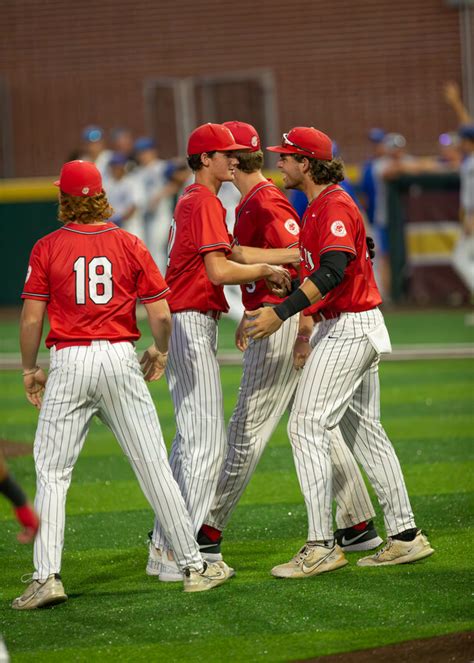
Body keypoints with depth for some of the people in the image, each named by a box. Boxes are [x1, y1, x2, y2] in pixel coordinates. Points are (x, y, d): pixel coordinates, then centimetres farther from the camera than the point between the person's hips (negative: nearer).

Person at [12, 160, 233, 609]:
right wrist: (159, 353, 22)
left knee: (51, 472, 3)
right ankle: (193, 566, 7)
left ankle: (46, 577, -7)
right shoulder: (129, 244, 4)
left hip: (68, 363, -1)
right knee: (153, 466, 5)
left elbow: (31, 320, -3)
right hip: (120, 360, 2)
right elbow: (161, 314, 3)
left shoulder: (47, 248, 0)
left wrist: (29, 370, 11)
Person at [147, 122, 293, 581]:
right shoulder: (204, 202, -14)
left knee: (189, 439, 14)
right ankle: (180, 556, -13)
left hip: (179, 325, 11)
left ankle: (163, 548, 16)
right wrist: (267, 269, -7)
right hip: (191, 324, -11)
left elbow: (236, 253, 12)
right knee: (207, 440, -11)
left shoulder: (192, 200, 19)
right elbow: (220, 271, -23)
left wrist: (303, 252, 5)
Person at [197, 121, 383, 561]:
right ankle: (359, 525, 15)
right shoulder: (249, 202, 16)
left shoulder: (266, 202, -16)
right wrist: (249, 319, 27)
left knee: (247, 430, -8)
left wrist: (304, 331, -26)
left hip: (283, 324, -10)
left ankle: (209, 534, -6)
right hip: (269, 323, 10)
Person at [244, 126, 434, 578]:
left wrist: (281, 313, -36)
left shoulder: (334, 206, -16)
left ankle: (321, 546, -15)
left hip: (348, 329, -11)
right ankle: (405, 536, 16)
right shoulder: (320, 205, 15)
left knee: (306, 427, -13)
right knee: (363, 430, 13)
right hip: (343, 328, 11)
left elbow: (332, 271, -30)